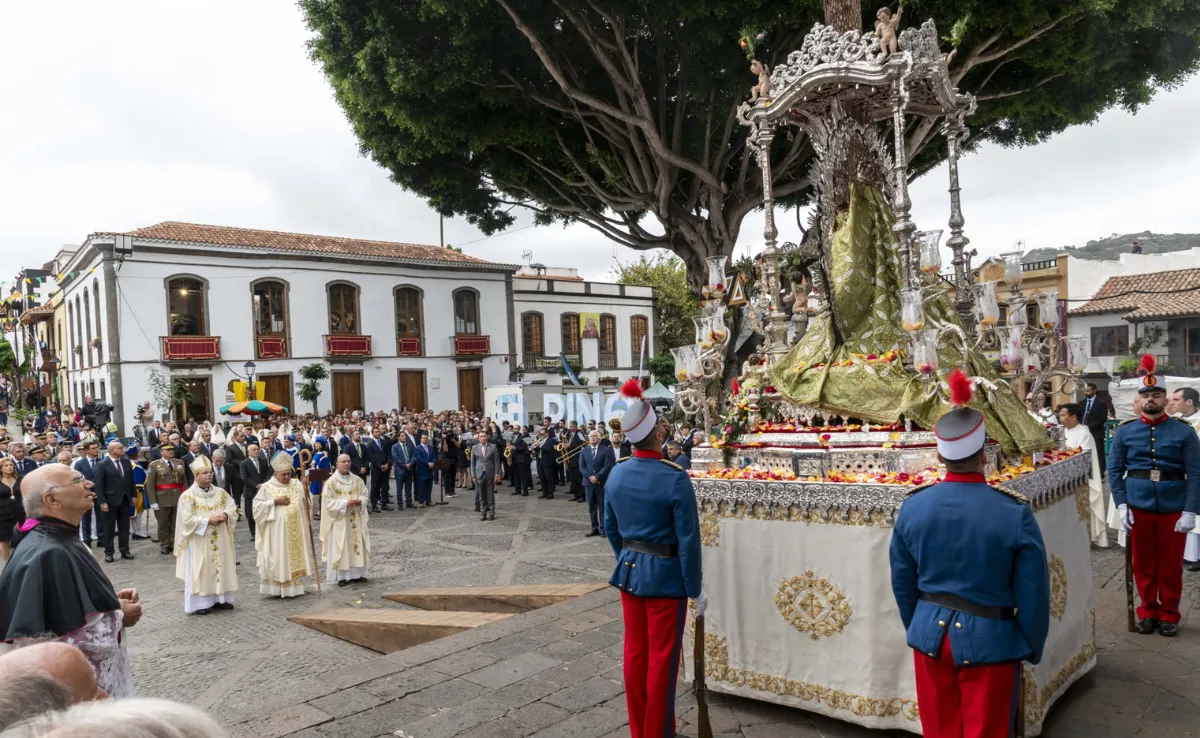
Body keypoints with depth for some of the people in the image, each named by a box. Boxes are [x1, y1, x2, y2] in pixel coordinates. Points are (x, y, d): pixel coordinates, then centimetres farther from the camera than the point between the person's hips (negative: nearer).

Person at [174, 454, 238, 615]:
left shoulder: (220, 492, 6)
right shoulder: (187, 496, -8)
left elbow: (233, 507, 6)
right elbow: (187, 519, -14)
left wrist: (225, 515, -15)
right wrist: (207, 520, -20)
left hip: (219, 541, 5)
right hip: (199, 542, -5)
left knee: (221, 567, 9)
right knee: (200, 571, -1)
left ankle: (220, 598, 19)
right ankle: (200, 603, 6)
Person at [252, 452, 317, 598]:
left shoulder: (297, 484, 6)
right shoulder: (267, 487, -4)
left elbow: (305, 504, 5)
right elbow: (257, 506, -8)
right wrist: (275, 502, -16)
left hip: (296, 530, 4)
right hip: (277, 531, -4)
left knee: (296, 557, 8)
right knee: (277, 559, -1)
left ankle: (294, 587, 17)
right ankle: (276, 589, 7)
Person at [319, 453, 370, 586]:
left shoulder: (357, 480, 5)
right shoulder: (331, 481, -7)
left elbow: (366, 495, 9)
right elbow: (327, 501, -11)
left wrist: (360, 501, -14)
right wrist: (345, 503, -21)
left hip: (356, 519, 4)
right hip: (339, 520, -4)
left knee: (357, 544, 7)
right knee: (340, 547, 0)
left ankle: (357, 573, 17)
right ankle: (341, 576, 7)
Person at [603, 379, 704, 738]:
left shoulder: (616, 474, -2)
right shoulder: (675, 478, -21)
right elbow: (688, 540, -17)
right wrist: (695, 589, -8)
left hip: (629, 572, 6)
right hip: (665, 576, -6)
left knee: (635, 653, 17)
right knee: (662, 658, 8)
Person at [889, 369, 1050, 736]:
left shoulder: (912, 506, -6)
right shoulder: (1015, 512, -17)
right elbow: (1033, 594, -9)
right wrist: (1031, 649, 6)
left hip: (930, 634, 3)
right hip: (989, 639, -3)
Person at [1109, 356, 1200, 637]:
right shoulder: (1125, 431, 0)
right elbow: (1114, 470, 1)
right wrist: (1121, 504, -8)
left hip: (1174, 509, -1)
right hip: (1138, 508, 1)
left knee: (1171, 565, 11)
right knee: (1143, 564, 11)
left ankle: (1169, 614, 26)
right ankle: (1148, 611, 26)